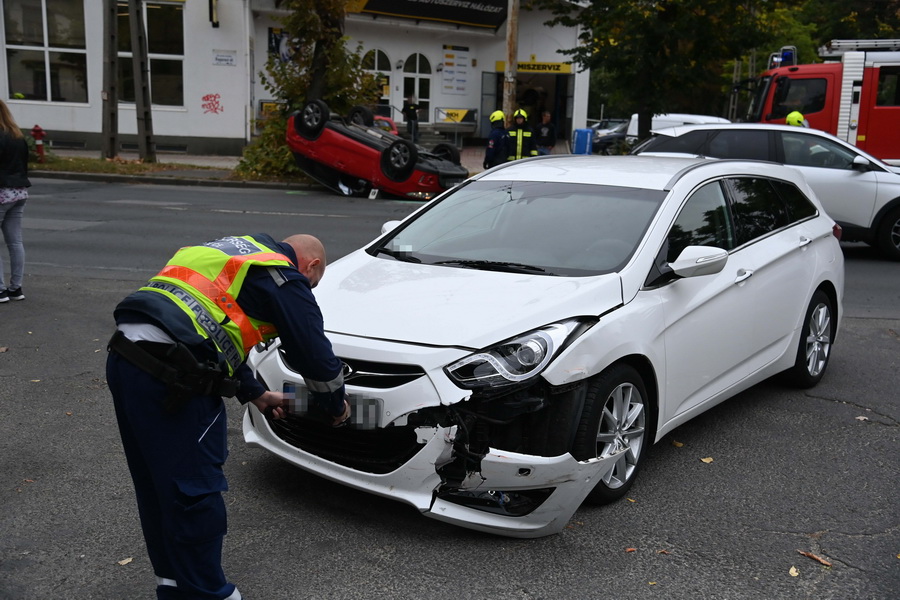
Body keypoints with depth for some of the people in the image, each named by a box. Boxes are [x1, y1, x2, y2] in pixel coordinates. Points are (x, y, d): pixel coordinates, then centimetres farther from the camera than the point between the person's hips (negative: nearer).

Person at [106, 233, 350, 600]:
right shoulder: (286, 278, 1)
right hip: (168, 375, -10)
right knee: (195, 492, 3)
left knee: (157, 488, 20)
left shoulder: (232, 253, 27)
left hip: (124, 356, 10)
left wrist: (256, 394, 37)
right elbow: (316, 357, 3)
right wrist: (335, 407, 22)